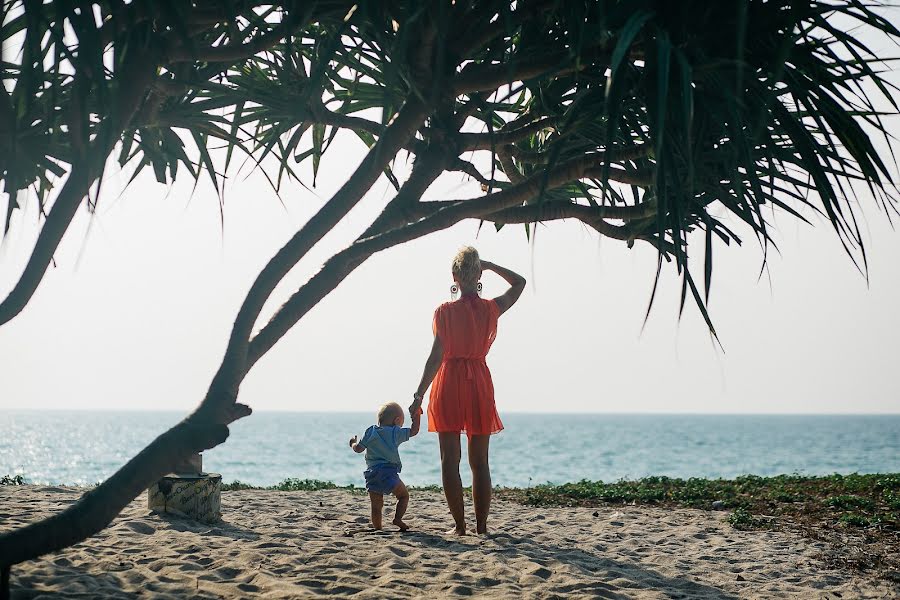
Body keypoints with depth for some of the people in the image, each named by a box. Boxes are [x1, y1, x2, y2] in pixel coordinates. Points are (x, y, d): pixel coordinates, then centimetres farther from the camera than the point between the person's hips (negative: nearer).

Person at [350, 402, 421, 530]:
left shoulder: (370, 432, 10)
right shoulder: (396, 433, 1)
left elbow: (358, 448, 10)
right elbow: (414, 431, 7)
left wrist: (353, 443, 31)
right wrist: (416, 415, 17)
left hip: (371, 474, 4)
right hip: (388, 472, -4)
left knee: (376, 505, 8)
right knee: (404, 495, 9)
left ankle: (377, 527, 4)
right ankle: (397, 518, -9)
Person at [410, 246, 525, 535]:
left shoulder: (445, 311, -8)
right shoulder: (490, 309, -2)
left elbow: (436, 356, -10)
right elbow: (519, 282, 16)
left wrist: (419, 395, -6)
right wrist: (488, 265, 9)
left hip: (448, 385, -2)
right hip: (480, 384, 2)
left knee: (450, 460, 3)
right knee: (480, 462, 8)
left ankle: (459, 524, 1)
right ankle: (481, 524, 6)